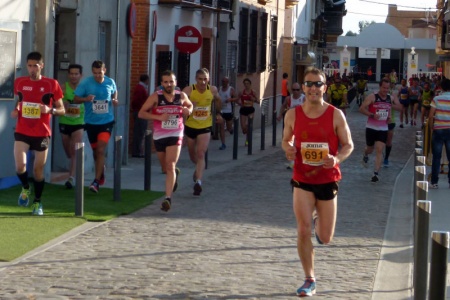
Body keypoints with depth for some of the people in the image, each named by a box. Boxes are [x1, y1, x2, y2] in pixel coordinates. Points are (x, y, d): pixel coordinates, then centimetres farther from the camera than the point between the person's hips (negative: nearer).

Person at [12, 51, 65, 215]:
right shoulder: (19, 82, 2)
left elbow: (62, 110, -1)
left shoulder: (52, 84, -6)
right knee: (20, 165, -15)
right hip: (22, 132, 1)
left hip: (42, 133, -1)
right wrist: (15, 110, 0)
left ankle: (38, 202, 27)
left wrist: (50, 110, -21)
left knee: (38, 169, 7)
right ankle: (25, 188, 17)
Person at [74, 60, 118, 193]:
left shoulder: (110, 82, -3)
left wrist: (115, 100, -3)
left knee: (101, 150, -14)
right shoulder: (85, 83, -8)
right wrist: (86, 99, -24)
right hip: (91, 122, 1)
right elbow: (76, 98, -5)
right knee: (96, 151, 15)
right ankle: (101, 175, 38)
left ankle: (97, 181, -15)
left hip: (106, 121, -1)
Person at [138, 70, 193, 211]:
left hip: (175, 135, -1)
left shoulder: (181, 96, 0)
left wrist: (188, 111, -3)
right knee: (167, 166, 17)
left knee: (170, 166, -14)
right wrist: (159, 117, -22)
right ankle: (175, 173, 54)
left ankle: (168, 198, -16)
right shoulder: (156, 97, -8)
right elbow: (141, 113, -10)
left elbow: (190, 105, 22)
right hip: (159, 136, 1)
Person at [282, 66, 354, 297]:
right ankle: (310, 280, 6)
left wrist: (337, 159, -23)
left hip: (327, 180, 0)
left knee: (325, 239, 8)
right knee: (303, 231, -10)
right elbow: (286, 140, 11)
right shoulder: (293, 115, -4)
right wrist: (288, 148, -14)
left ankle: (318, 220, 46)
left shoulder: (336, 115, -8)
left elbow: (348, 145, -2)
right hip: (302, 179, 0)